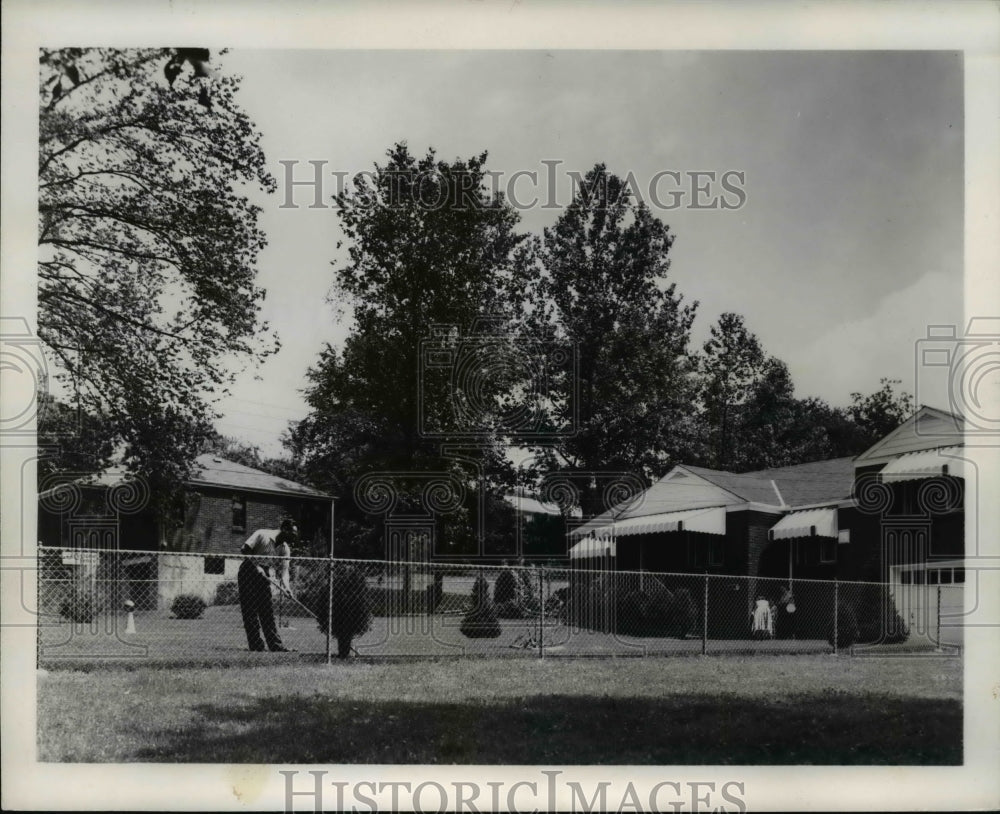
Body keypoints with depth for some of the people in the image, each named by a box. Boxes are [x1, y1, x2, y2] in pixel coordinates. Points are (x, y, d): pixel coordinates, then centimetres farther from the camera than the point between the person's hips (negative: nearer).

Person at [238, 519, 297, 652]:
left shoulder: (285, 549, 1)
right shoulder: (262, 535, -15)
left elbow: (284, 569, -4)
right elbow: (244, 551, -16)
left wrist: (286, 586, -23)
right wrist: (256, 566, -23)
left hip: (263, 575, 6)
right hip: (248, 572, -6)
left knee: (267, 611, 3)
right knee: (250, 611, -6)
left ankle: (276, 646, 2)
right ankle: (256, 645, -3)